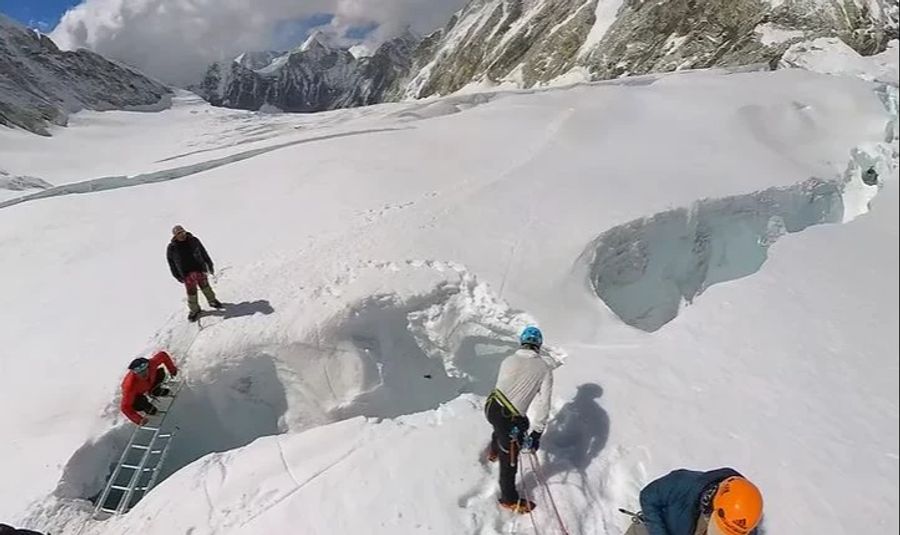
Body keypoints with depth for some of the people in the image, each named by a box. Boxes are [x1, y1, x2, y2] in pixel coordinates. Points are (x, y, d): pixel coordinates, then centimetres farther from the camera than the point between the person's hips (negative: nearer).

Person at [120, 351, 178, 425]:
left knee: (160, 372, -20)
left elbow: (163, 355, -17)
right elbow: (125, 407, -37)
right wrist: (139, 420, -42)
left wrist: (172, 369, -12)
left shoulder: (151, 364, -39)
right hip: (135, 395, -3)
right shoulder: (130, 386, -44)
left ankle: (155, 391, 11)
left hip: (150, 384, 3)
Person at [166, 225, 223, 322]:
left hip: (199, 269, 1)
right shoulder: (171, 248, -7)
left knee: (205, 286, 13)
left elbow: (203, 253, 6)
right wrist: (177, 276, 2)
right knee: (191, 292, 2)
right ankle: (194, 310, 19)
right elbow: (171, 263, 2)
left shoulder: (193, 241, -4)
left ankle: (212, 301, 34)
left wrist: (209, 264, 10)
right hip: (187, 274, -1)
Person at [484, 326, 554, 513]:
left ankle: (493, 451, 66)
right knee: (509, 461, 17)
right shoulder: (545, 369, -6)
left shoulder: (508, 360, 3)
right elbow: (543, 404, -8)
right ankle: (509, 500, 39)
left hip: (491, 406, 5)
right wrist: (537, 433, 0)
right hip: (509, 419, -5)